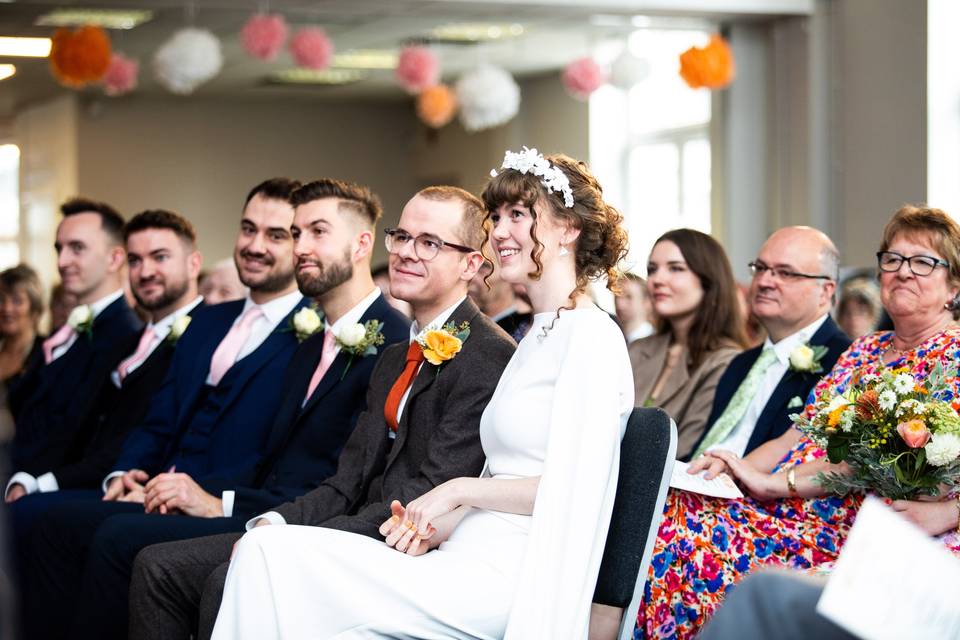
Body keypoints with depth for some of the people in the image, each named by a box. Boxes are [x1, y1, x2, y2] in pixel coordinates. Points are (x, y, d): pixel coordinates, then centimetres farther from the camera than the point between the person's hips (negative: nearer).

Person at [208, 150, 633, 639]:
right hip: (472, 562, 9)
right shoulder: (537, 339, 23)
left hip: (509, 578, -9)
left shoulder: (593, 336, -7)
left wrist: (459, 489, -6)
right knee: (268, 549, -9)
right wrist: (435, 527, 4)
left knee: (271, 554, -17)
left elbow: (574, 483, -16)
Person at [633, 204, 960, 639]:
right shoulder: (863, 350, 22)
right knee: (672, 508, -18)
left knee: (686, 530, -27)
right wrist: (734, 471, -5)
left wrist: (776, 482, -20)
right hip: (786, 515, 7)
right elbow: (796, 437, 15)